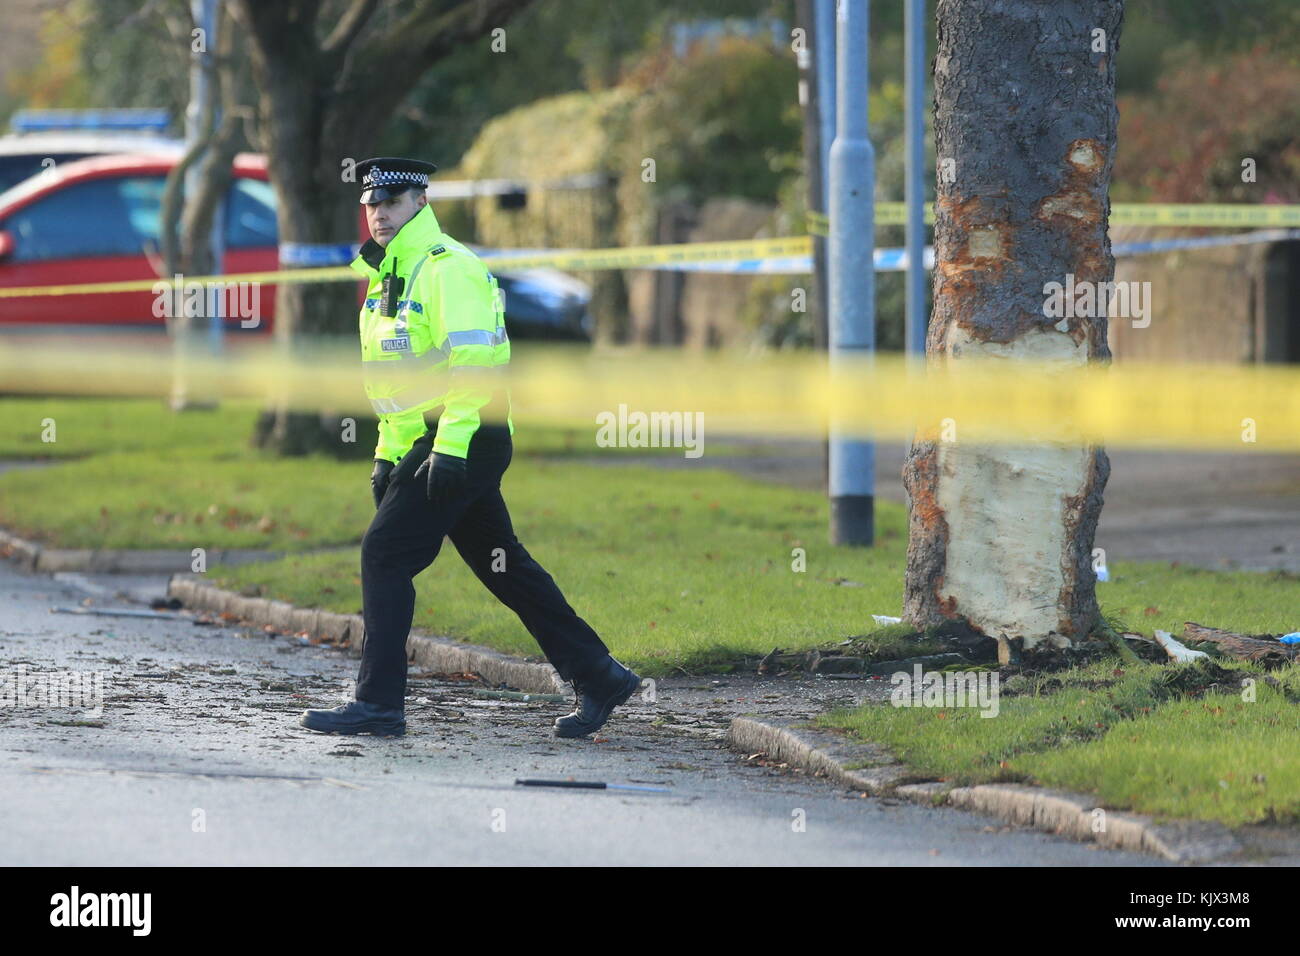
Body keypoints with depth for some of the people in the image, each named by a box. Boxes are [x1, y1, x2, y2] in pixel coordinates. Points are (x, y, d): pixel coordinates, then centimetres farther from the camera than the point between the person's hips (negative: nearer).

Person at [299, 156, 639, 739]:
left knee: (384, 555, -11)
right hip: (425, 443, 10)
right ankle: (597, 679, 16)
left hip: (463, 439, -10)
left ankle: (378, 701, -8)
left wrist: (451, 447, -26)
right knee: (503, 565, 11)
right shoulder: (387, 274, 18)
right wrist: (386, 454, 22)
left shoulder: (445, 267, -13)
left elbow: (473, 359, -21)